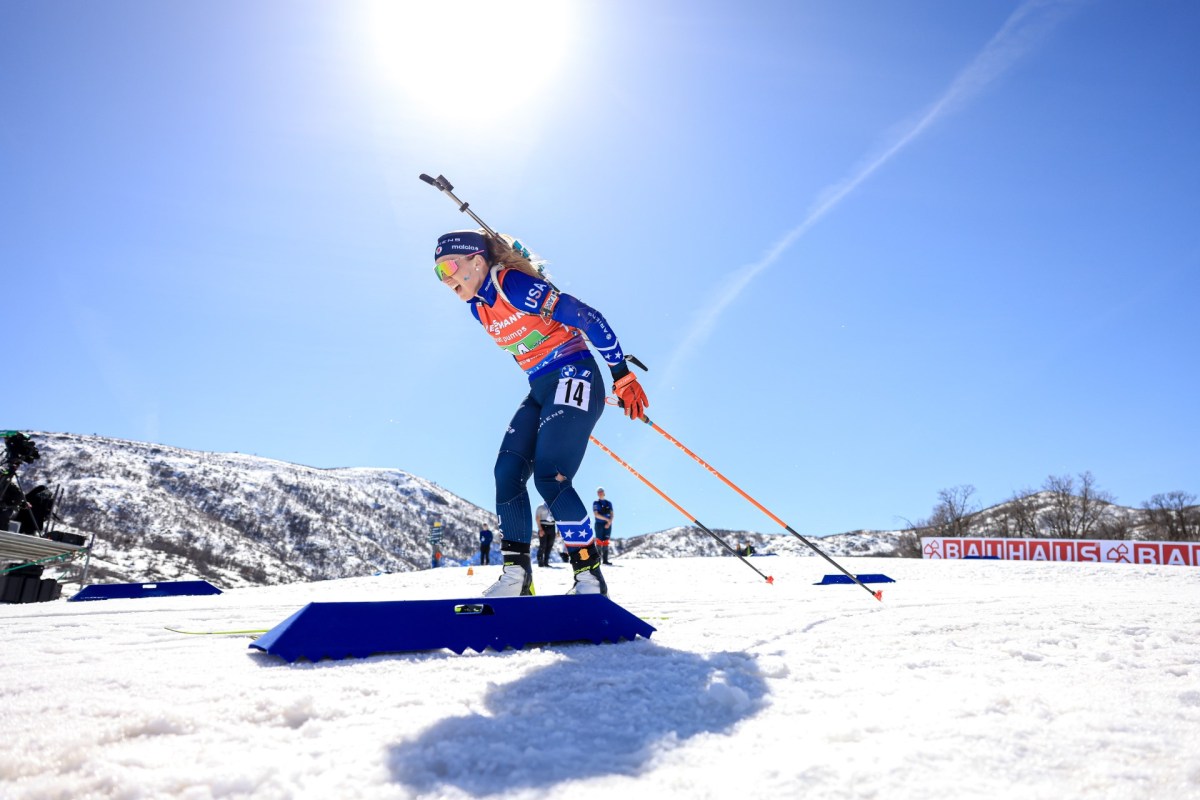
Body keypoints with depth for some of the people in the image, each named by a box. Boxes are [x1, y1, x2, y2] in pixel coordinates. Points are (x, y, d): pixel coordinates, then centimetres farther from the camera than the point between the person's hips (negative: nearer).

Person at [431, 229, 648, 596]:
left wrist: (622, 376, -14)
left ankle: (590, 577, -8)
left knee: (549, 477, -18)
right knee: (507, 475, -2)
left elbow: (588, 318, -16)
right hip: (540, 391, 9)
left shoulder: (516, 286, -15)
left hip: (575, 379, -9)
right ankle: (516, 574, 5)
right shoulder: (478, 309, 11)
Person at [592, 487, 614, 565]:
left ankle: (605, 560, 4)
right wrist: (607, 519, -13)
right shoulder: (596, 503, 3)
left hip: (607, 525, 4)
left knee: (606, 542, 2)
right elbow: (596, 514, -8)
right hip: (599, 524, -4)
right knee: (599, 542, -8)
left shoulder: (609, 503, 15)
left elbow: (611, 514, 10)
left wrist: (609, 522, -8)